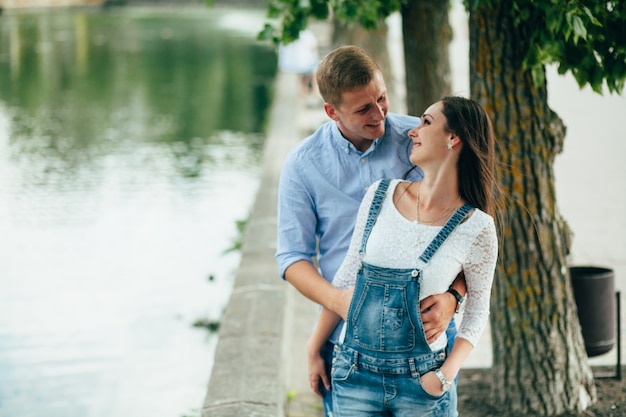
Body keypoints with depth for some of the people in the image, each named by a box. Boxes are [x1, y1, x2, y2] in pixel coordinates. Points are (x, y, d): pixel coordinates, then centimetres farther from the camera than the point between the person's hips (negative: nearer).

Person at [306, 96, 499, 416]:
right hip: (354, 374, 2)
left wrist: (446, 375, -10)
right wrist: (314, 350, 8)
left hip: (420, 380, -2)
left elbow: (477, 310, 1)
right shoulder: (380, 196, -1)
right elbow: (346, 278, 6)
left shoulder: (476, 227, -9)